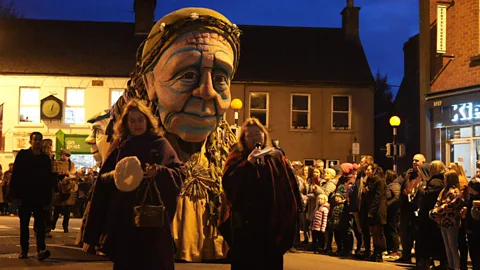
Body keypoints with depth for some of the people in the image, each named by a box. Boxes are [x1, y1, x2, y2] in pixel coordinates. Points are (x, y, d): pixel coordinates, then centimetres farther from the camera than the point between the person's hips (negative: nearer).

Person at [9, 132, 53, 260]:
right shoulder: (22, 155, 3)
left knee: (40, 224, -8)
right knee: (24, 224, 7)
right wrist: (15, 193, -9)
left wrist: (47, 198, 2)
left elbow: (49, 179, 8)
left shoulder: (46, 158, 8)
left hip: (40, 197, 0)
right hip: (25, 196, 0)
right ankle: (24, 250, 15)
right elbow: (15, 175, -1)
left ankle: (41, 250, -19)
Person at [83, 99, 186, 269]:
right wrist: (113, 176, -12)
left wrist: (159, 172, -18)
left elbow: (180, 173, -1)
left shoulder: (160, 144, 5)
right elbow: (103, 178, 9)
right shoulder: (120, 146, 11)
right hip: (124, 217, 2)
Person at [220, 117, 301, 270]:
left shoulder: (276, 157, 10)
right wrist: (248, 163, -17)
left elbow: (290, 188, 8)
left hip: (272, 224, 2)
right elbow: (228, 183, -12)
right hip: (245, 224, -2)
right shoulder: (237, 158, 4)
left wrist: (289, 215, -1)